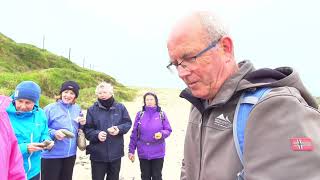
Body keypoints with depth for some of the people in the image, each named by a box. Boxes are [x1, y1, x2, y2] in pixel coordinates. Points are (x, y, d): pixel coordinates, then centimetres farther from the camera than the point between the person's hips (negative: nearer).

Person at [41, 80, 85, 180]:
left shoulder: (77, 109, 7)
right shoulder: (50, 108, -10)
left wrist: (82, 124, -4)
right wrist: (54, 133, -25)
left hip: (70, 154, 5)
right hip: (52, 155, -5)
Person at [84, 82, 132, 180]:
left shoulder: (120, 107, 2)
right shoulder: (92, 110, -2)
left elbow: (128, 123, 5)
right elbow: (87, 129, -5)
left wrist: (119, 129, -15)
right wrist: (97, 134, -24)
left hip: (115, 153, 2)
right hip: (98, 154, -1)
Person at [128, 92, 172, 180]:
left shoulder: (161, 114, -3)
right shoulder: (140, 114, -1)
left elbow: (168, 130, 0)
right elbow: (134, 133, 0)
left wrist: (162, 134, -22)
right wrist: (131, 150, 0)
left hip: (158, 152, -1)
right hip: (143, 152, 1)